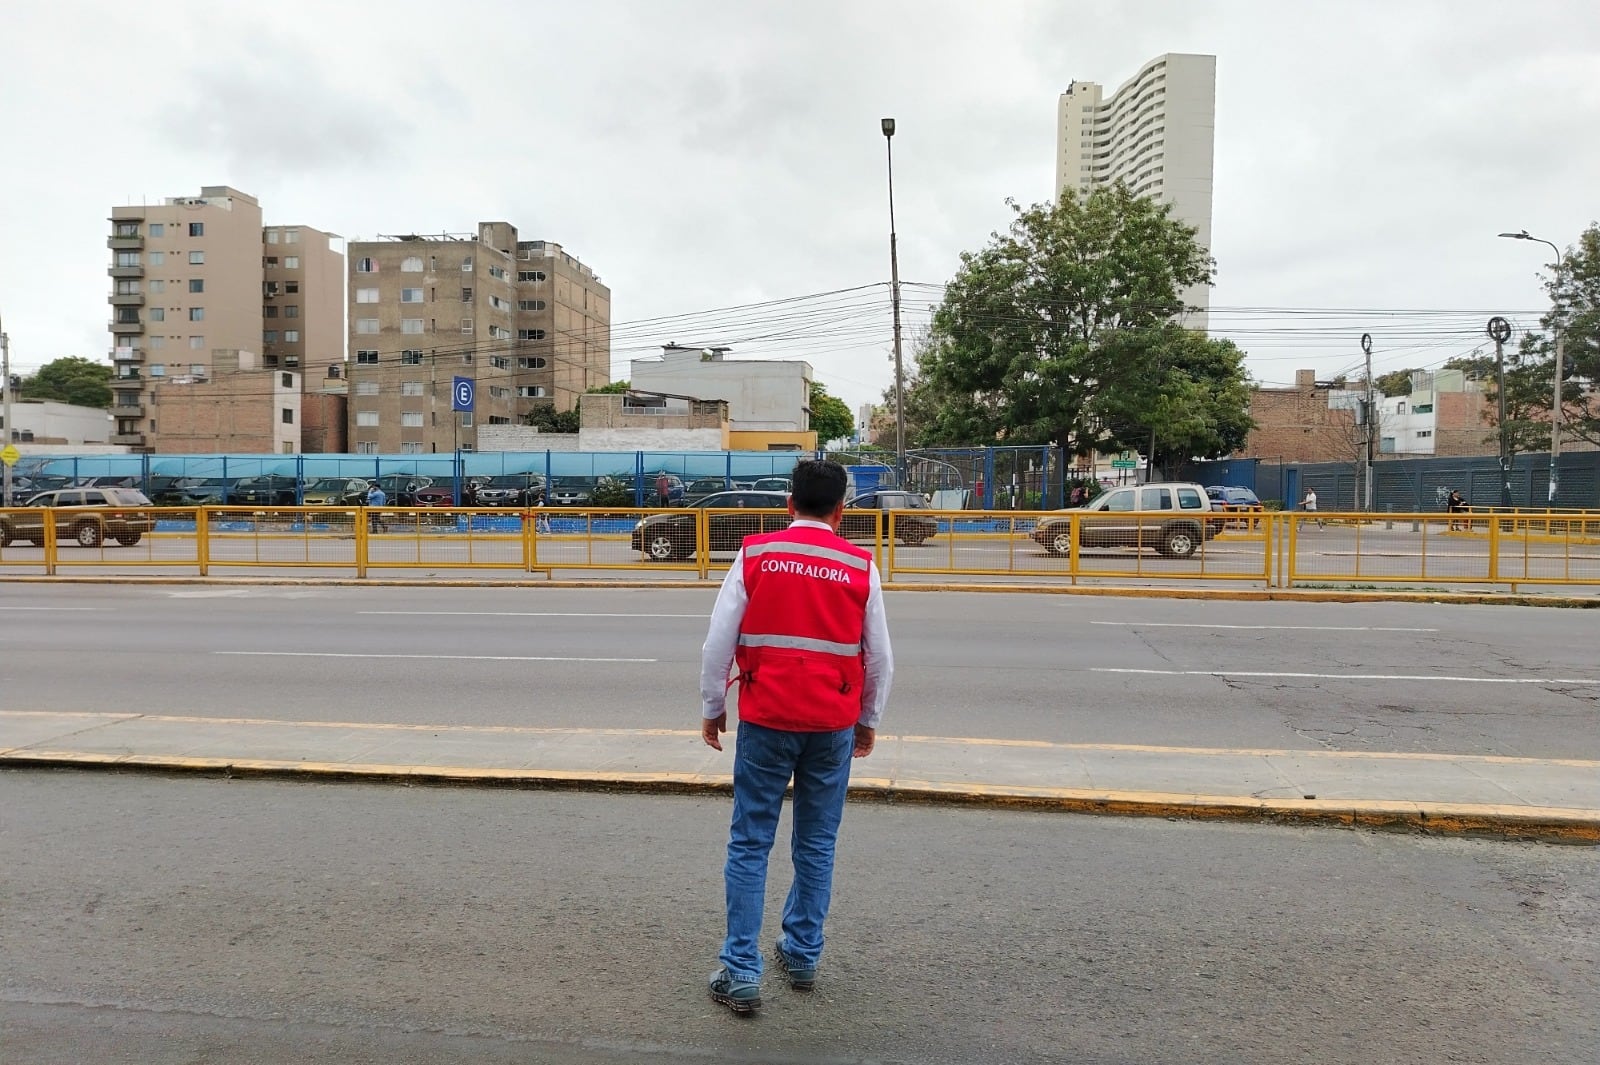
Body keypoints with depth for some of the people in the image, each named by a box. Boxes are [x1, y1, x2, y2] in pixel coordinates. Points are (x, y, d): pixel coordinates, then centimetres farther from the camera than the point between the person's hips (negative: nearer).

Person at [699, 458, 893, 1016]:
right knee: (816, 844, 15)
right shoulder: (860, 566, 0)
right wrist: (869, 720, 19)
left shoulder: (756, 554, -3)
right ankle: (803, 955, 27)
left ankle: (741, 972, 9)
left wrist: (712, 708, 9)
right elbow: (879, 655, 6)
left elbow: (719, 641, -3)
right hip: (833, 724, 2)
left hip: (765, 719, -1)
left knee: (749, 845, 7)